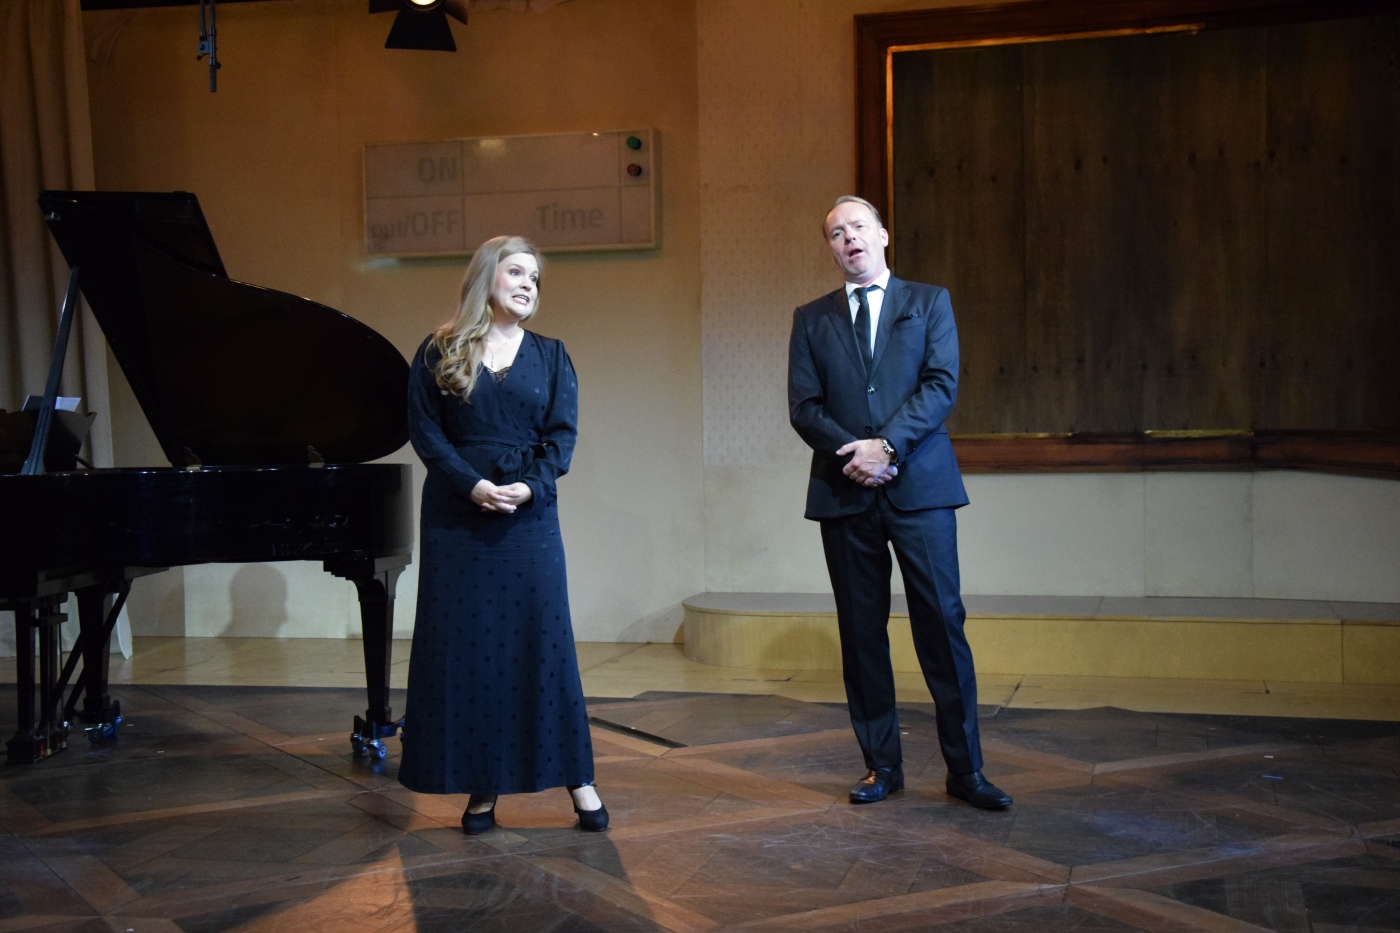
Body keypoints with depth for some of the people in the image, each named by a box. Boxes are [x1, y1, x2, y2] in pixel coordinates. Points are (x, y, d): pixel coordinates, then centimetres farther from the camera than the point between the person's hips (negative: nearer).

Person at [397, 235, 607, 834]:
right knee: (464, 644, 1)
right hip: (456, 516, -1)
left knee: (543, 639, 0)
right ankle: (481, 787, 9)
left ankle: (577, 780, 8)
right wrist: (473, 484, -14)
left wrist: (529, 486, -13)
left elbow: (563, 434, 3)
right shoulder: (440, 353, 6)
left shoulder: (550, 356, 11)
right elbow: (424, 430, -1)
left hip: (529, 515, 1)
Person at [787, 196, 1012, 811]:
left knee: (942, 623, -4)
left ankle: (965, 769, 4)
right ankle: (882, 765, 15)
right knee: (861, 633, 5)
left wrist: (886, 445, -14)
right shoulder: (811, 319, 14)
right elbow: (803, 407, 5)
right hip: (845, 493, 2)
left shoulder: (929, 302, 10)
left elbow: (941, 385, -3)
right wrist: (852, 453, -12)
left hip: (919, 485, -2)